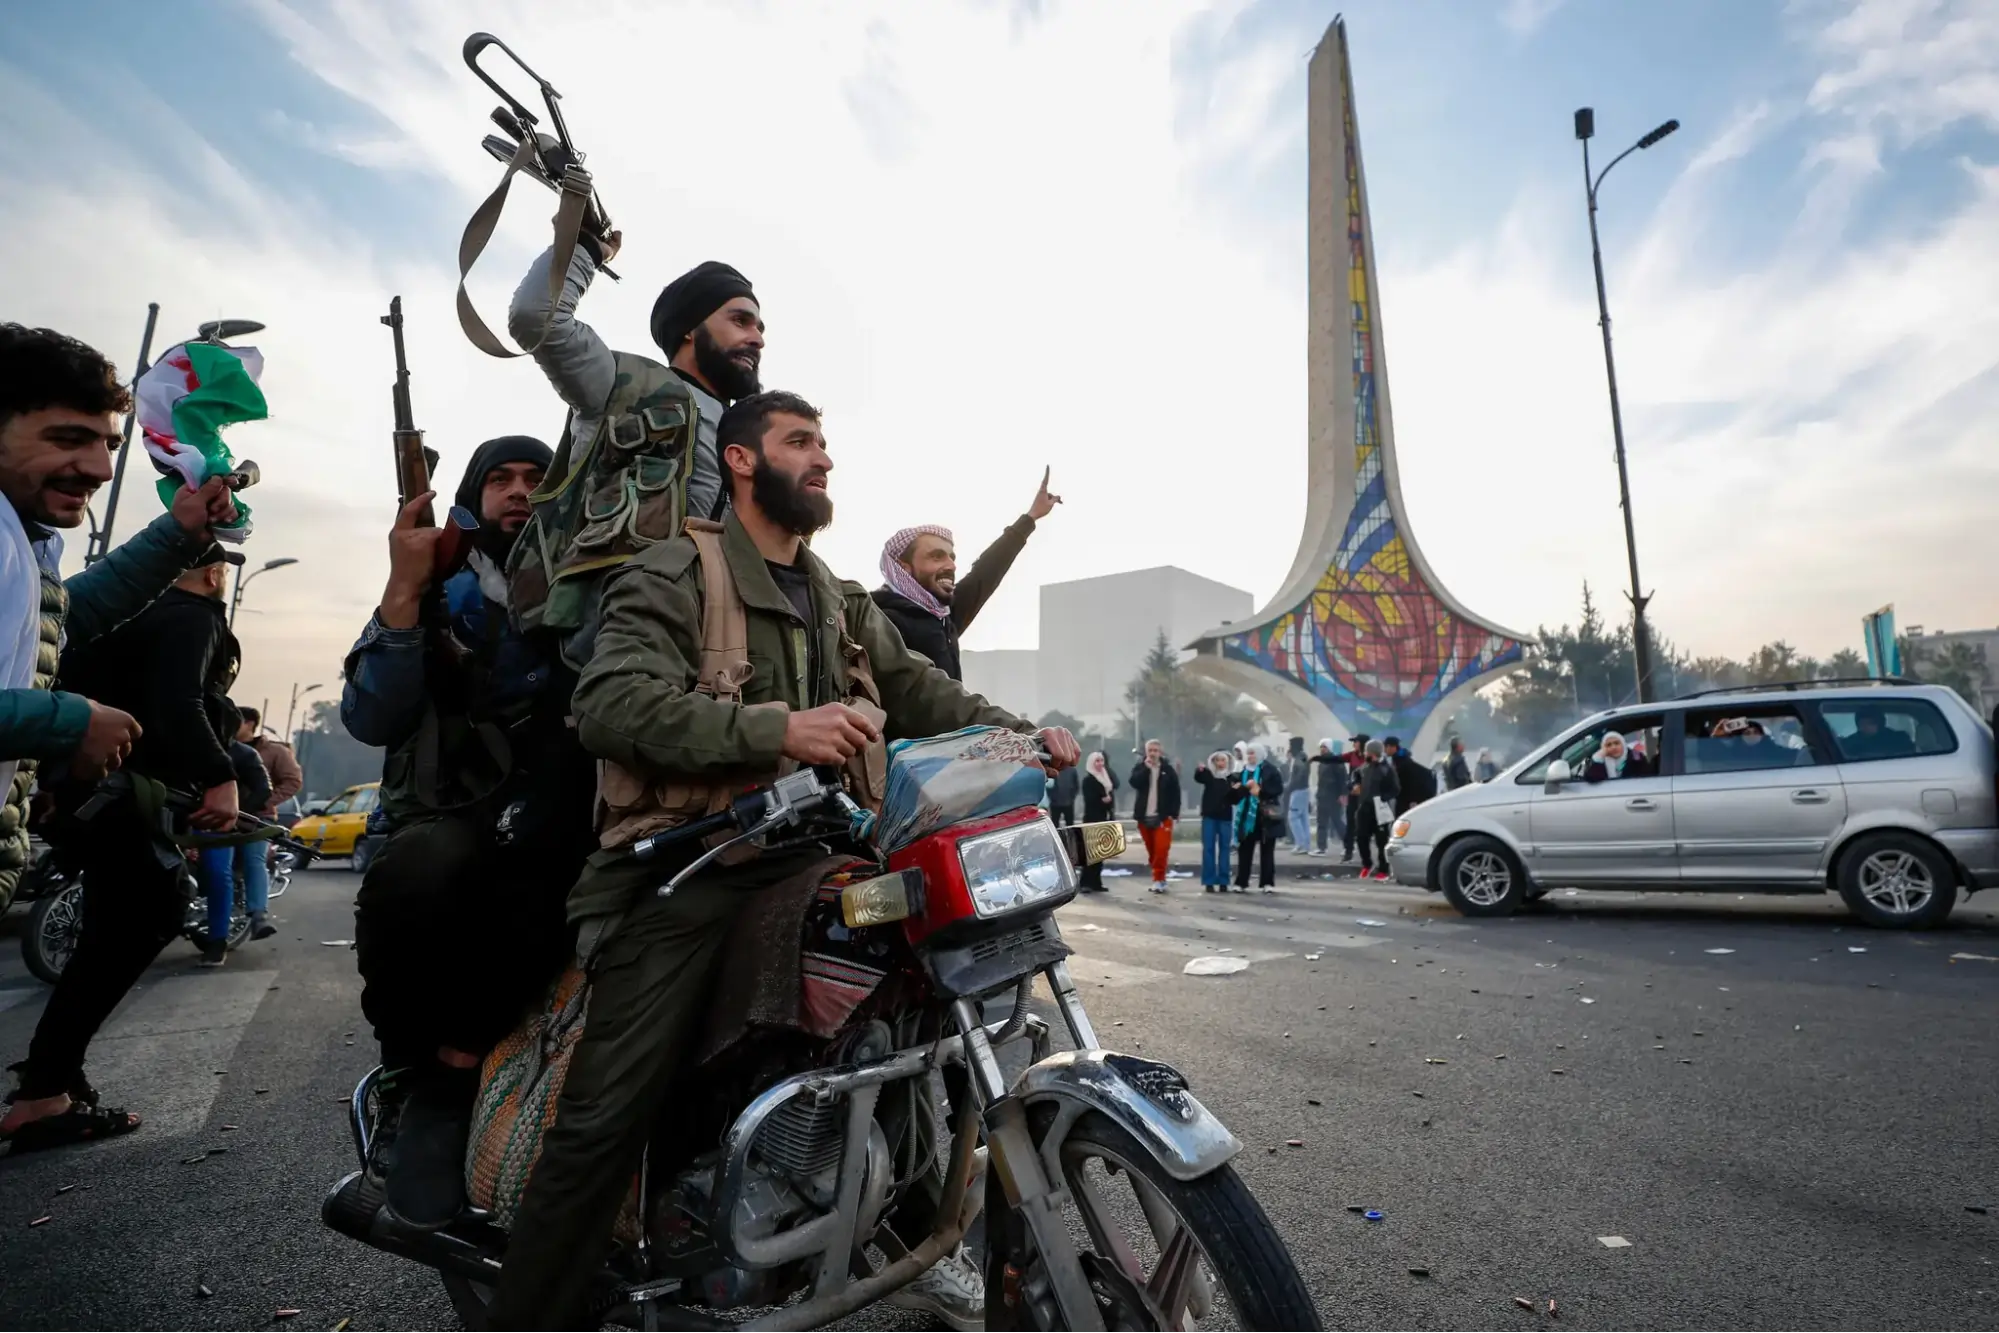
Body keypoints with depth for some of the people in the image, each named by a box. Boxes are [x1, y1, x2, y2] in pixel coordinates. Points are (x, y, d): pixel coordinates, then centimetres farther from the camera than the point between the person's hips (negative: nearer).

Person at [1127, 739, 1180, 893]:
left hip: (1162, 816, -2)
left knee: (1161, 848, -11)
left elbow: (1175, 792, 0)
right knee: (1151, 849, 9)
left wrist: (1174, 812, -6)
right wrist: (1146, 768, -20)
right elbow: (1134, 783, -15)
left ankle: (1158, 880, -4)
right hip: (1144, 816, 2)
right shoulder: (1139, 767, 4)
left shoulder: (1168, 769, -1)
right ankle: (1160, 877, 22)